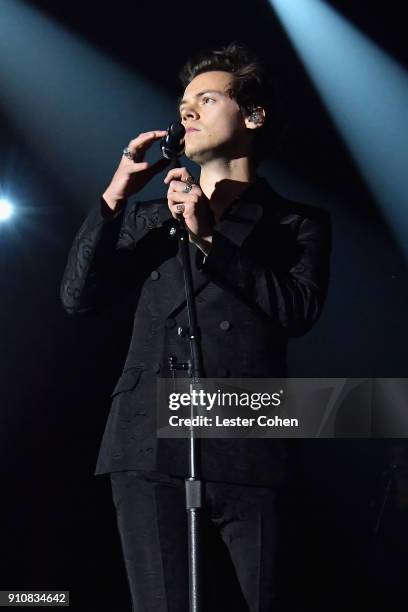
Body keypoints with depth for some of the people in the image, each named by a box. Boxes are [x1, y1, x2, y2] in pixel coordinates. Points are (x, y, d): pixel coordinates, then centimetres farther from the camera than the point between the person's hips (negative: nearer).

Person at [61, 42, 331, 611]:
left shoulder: (298, 223, 14)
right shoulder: (150, 214, 22)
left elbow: (298, 310, -4)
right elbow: (78, 296, 11)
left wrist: (210, 238, -6)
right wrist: (116, 194, 3)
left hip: (243, 452, -2)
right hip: (150, 448, 2)